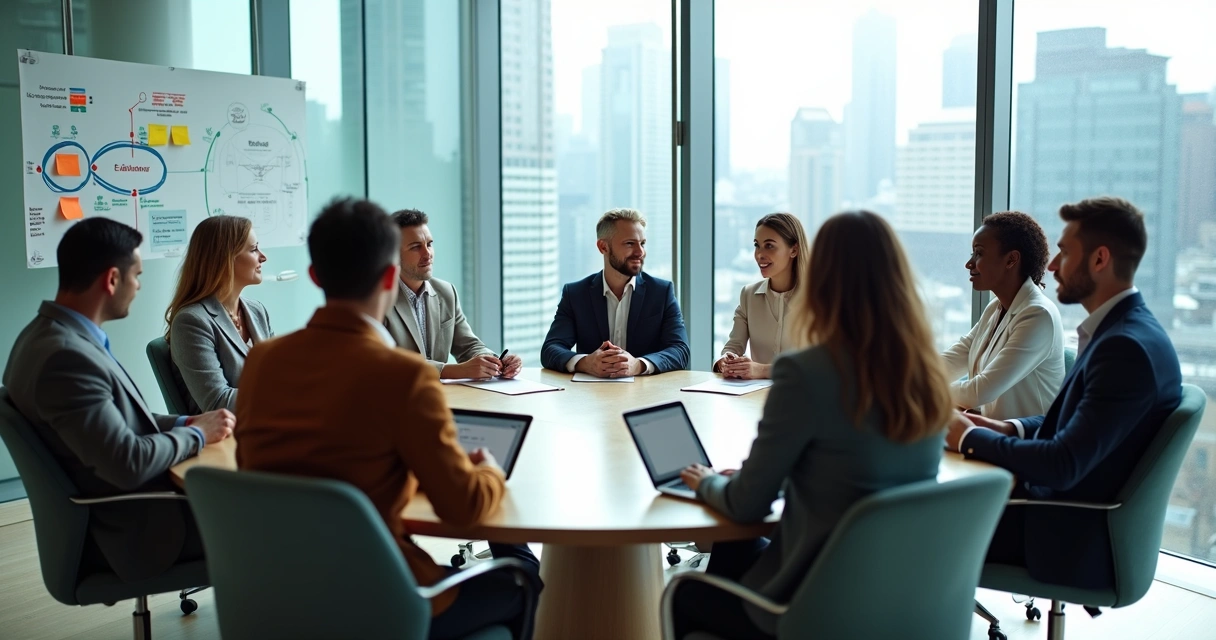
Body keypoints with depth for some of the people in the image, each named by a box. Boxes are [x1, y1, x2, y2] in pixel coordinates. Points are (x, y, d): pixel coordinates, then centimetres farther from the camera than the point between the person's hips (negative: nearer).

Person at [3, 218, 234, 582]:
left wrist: (184, 424, -1)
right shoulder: (65, 356, -27)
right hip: (131, 529, -9)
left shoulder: (51, 334, 4)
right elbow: (129, 464, -28)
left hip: (123, 508, 9)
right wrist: (196, 434, -12)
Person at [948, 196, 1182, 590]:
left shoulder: (1127, 347, -25)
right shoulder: (1120, 329, 6)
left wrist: (971, 438, -15)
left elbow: (1064, 465, -27)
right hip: (1065, 503, 9)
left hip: (1076, 539, -9)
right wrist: (1008, 429, 0)